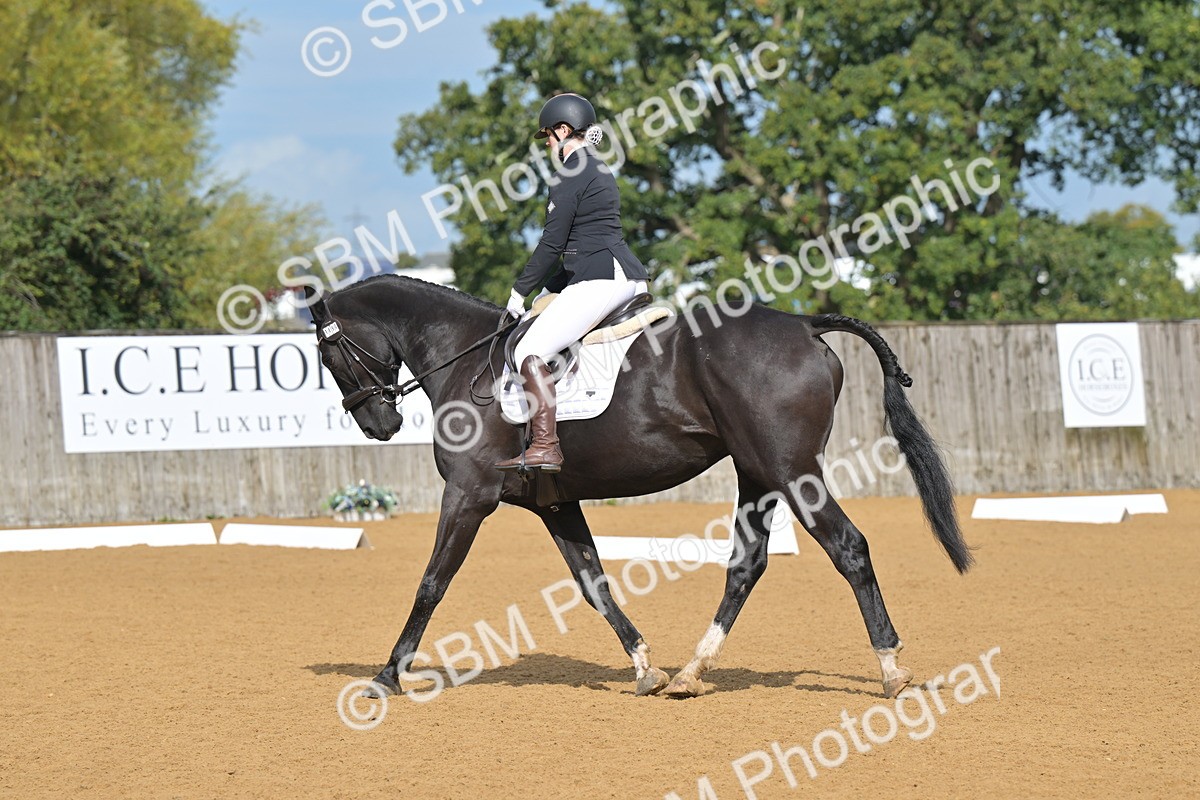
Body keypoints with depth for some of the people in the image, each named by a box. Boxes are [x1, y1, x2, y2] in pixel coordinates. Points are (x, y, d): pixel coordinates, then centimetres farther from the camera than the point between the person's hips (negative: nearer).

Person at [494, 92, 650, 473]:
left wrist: (520, 290, 0)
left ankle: (545, 447, -27)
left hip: (601, 278, -11)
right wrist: (550, 287, 25)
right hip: (630, 278, 11)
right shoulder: (599, 170, 22)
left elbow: (552, 244, -10)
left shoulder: (571, 174, -8)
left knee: (530, 352, -16)